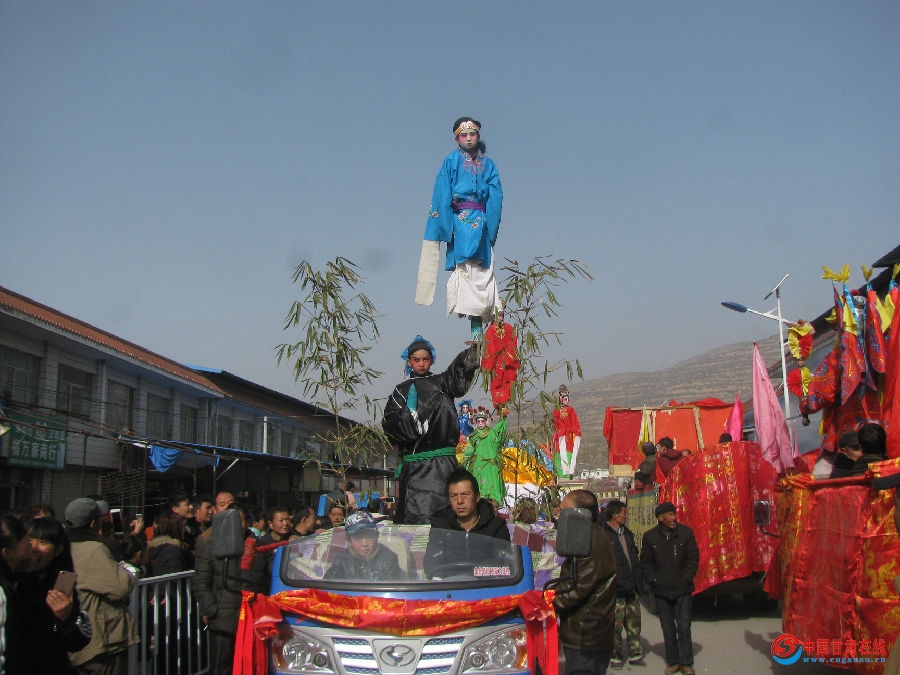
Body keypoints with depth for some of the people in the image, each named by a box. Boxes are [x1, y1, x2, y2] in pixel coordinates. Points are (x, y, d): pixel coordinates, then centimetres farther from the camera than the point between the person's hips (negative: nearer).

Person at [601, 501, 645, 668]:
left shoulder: (627, 533, 15)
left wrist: (638, 582, 15)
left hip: (630, 587, 7)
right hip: (616, 589, -7)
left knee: (634, 620, 11)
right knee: (616, 624, -1)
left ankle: (635, 654, 21)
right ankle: (615, 656, 11)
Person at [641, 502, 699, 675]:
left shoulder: (686, 532, 0)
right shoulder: (650, 536, 2)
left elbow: (693, 558, 2)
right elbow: (646, 562, 6)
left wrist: (686, 579, -5)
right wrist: (653, 580, -4)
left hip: (683, 589, -1)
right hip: (661, 591, 1)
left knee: (684, 627, -1)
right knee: (668, 628, 8)